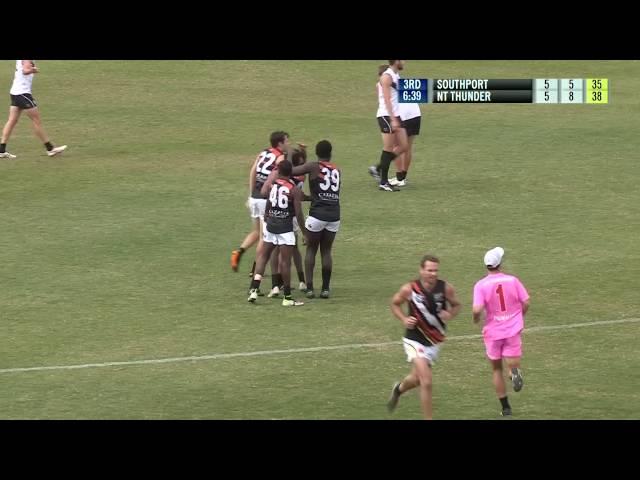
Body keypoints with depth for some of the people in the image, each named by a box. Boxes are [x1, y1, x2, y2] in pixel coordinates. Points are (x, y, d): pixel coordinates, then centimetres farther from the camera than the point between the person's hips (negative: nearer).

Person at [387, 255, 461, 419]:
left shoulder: (445, 288, -12)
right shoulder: (409, 289, -17)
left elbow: (457, 305, 6)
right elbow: (395, 304, 2)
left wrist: (450, 314, -16)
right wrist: (404, 319, -15)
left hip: (434, 342, 4)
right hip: (415, 340, -4)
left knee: (417, 379, 22)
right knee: (426, 382, -17)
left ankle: (399, 389, 56)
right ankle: (429, 418, -4)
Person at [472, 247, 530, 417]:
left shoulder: (481, 285, -9)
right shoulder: (513, 280, -3)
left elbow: (477, 310, -19)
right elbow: (526, 303, -2)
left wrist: (476, 319, 4)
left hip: (493, 331, 0)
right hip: (513, 330, 0)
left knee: (497, 369, 17)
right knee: (512, 364, 4)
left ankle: (505, 407, 19)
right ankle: (515, 372, -34)